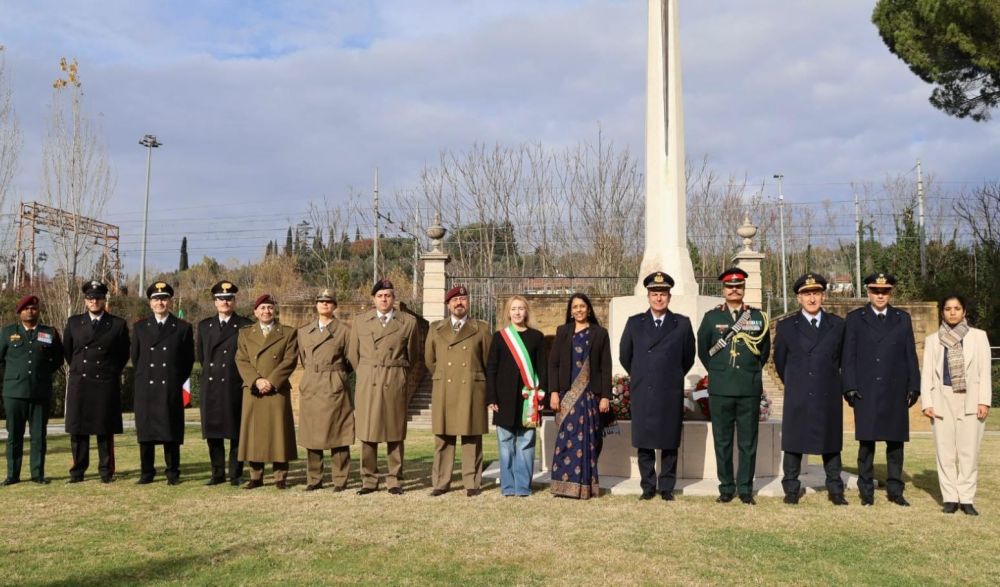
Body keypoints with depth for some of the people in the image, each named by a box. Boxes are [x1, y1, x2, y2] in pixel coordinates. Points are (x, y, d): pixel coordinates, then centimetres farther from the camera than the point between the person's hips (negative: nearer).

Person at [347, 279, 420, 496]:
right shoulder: (360, 321, 9)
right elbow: (352, 353, 16)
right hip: (367, 382, 1)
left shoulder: (408, 322, 4)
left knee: (395, 433, 3)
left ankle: (394, 480, 11)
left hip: (395, 383, -1)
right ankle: (369, 480, 11)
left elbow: (413, 354, 13)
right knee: (367, 433, 2)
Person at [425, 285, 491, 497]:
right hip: (444, 391, 2)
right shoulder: (435, 329, 12)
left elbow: (489, 360, 11)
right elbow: (429, 359, 19)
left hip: (472, 390, -1)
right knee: (443, 438, 3)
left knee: (472, 438, 1)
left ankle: (472, 483, 8)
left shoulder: (481, 329, 7)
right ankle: (441, 482, 9)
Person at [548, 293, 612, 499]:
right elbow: (553, 363, 5)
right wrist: (553, 392, -4)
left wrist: (605, 396, -4)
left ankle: (585, 485, 7)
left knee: (587, 440, 0)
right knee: (567, 439, -3)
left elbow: (606, 367, 3)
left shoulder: (600, 333, 6)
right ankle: (565, 484, 2)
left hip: (590, 395, -1)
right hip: (567, 395, 1)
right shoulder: (563, 332, 9)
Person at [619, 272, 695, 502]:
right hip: (642, 394, 1)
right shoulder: (634, 323, 6)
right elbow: (624, 356, 15)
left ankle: (667, 487, 16)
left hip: (671, 395, -1)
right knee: (644, 443, 5)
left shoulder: (682, 324, 3)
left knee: (669, 444, 4)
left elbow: (688, 358, 12)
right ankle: (648, 486, 16)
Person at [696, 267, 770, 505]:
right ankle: (726, 488, 14)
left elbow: (764, 350, 17)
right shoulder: (712, 316, 5)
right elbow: (703, 350, 14)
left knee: (748, 442, 4)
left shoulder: (758, 317, 6)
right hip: (720, 390, 0)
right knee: (723, 441, 5)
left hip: (750, 389, 0)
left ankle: (745, 489, 13)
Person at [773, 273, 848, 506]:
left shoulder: (837, 325, 5)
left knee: (831, 443, 9)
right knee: (793, 443, 4)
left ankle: (835, 489, 18)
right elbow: (780, 361, 11)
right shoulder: (786, 327, 2)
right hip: (797, 397, -1)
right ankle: (791, 489, 12)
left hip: (829, 397, 1)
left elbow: (841, 358, 15)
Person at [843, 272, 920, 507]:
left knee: (895, 441, 6)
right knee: (866, 442, 1)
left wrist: (914, 387, 2)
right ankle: (866, 491, 8)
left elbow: (910, 355, 9)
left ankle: (895, 489, 15)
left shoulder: (902, 318, 11)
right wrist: (850, 387, -6)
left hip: (896, 392, 2)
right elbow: (849, 356, 2)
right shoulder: (855, 318, 6)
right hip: (866, 392, -2)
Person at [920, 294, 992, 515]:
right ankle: (950, 498, 6)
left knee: (969, 451, -3)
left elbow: (984, 371, 5)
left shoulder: (978, 336, 10)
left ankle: (966, 499, 4)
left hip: (970, 400, -1)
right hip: (943, 399, 1)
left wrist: (984, 401, -5)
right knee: (945, 451, 0)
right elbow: (927, 373, 8)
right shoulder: (932, 340, 12)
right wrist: (926, 403, -1)